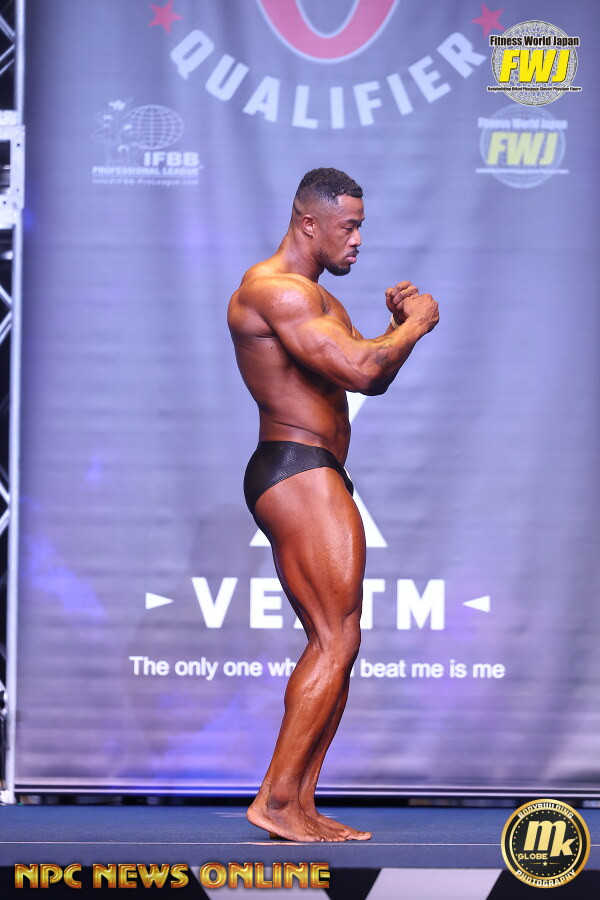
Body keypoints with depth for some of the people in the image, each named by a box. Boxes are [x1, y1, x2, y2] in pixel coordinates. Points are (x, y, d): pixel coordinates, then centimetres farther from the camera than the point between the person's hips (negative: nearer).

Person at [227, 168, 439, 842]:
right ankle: (276, 799, -10)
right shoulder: (273, 288, -12)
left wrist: (397, 326, 9)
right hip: (297, 469, -11)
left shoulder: (310, 297, 23)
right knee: (336, 641, -12)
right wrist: (414, 325, -6)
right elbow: (358, 371, -22)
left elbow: (373, 381, 26)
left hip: (312, 480, 11)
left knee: (331, 645, 9)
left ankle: (300, 805, 9)